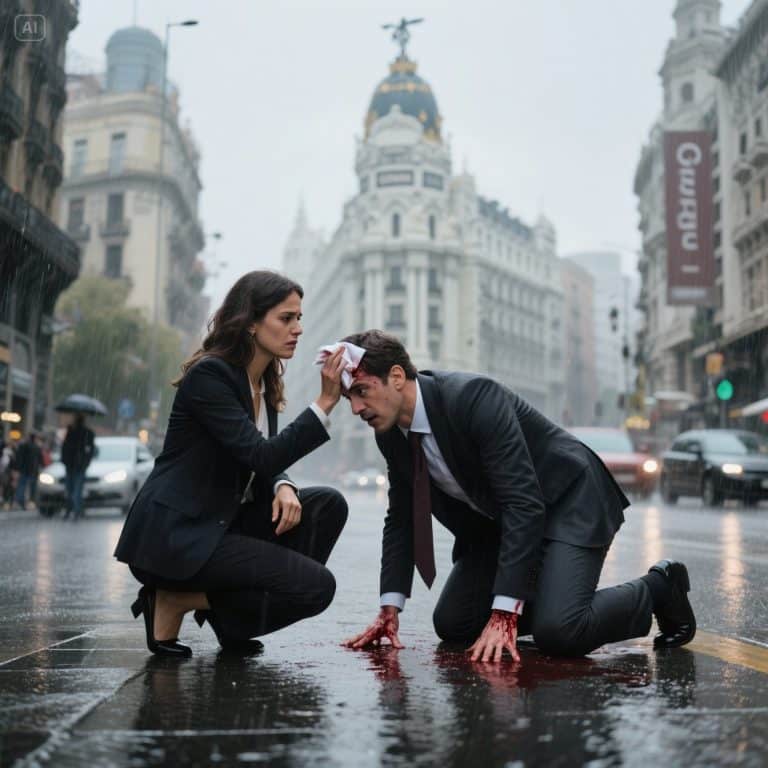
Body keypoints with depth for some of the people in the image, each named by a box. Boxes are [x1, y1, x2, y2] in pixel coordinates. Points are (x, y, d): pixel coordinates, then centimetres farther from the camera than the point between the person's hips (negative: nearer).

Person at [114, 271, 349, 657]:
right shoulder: (209, 375, -17)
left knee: (328, 505, -4)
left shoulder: (264, 382, 10)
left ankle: (231, 617, 1)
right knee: (317, 585, -16)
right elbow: (259, 456, -24)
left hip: (222, 522, 9)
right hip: (176, 535, -9)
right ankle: (175, 600, -4)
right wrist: (324, 403, -27)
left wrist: (284, 488, -9)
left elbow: (264, 464, 14)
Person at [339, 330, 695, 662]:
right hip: (496, 521, 8)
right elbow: (400, 519, 4)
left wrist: (504, 616, -36)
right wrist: (389, 610, -5)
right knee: (451, 625, 3)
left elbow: (525, 504, -34)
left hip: (568, 501, -8)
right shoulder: (391, 432, -7)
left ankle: (658, 589, 2)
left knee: (558, 633, -25)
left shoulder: (473, 398, -31)